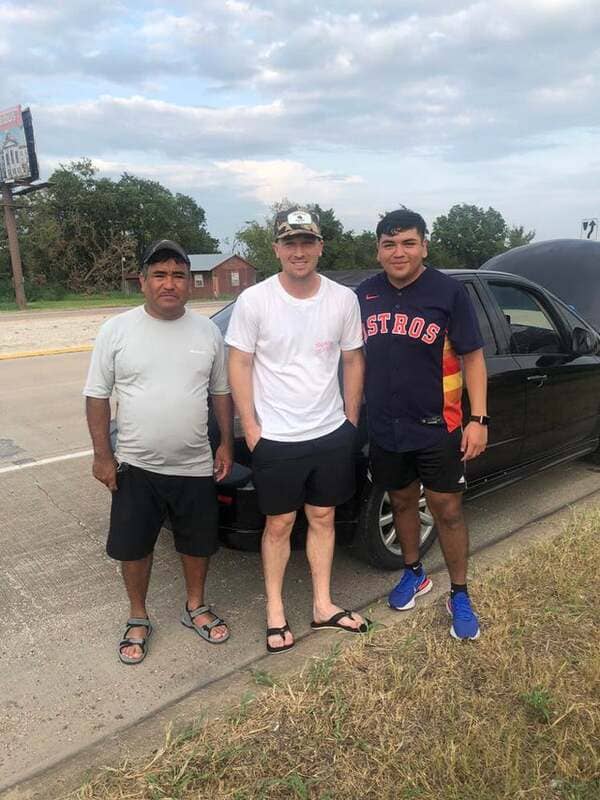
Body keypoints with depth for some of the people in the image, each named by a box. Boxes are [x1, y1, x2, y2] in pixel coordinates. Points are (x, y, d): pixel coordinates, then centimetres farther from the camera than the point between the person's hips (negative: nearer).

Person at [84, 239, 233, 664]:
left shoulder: (208, 330, 0)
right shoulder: (117, 330, -7)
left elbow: (221, 392, 8)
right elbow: (97, 396, -3)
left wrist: (227, 443, 4)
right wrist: (102, 455, -7)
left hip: (195, 466, 2)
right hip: (135, 466, -1)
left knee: (198, 543, 16)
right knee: (133, 546, 11)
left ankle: (195, 608, 40)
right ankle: (138, 619, 35)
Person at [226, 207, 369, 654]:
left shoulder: (343, 299, -2)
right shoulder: (254, 301, -10)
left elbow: (353, 361, 6)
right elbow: (239, 365, -6)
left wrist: (350, 421, 6)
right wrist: (250, 428, -8)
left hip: (331, 433, 3)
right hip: (276, 438, -3)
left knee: (323, 517, 15)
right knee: (279, 524, 9)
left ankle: (323, 606, 31)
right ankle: (275, 610, 27)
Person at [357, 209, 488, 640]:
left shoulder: (449, 292, -8)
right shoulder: (365, 294, 3)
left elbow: (473, 358, -5)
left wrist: (478, 419, -11)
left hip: (437, 428, -3)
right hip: (385, 427, 4)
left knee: (448, 511, 5)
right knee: (402, 501, 18)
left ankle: (460, 596, 24)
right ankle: (415, 574, 40)